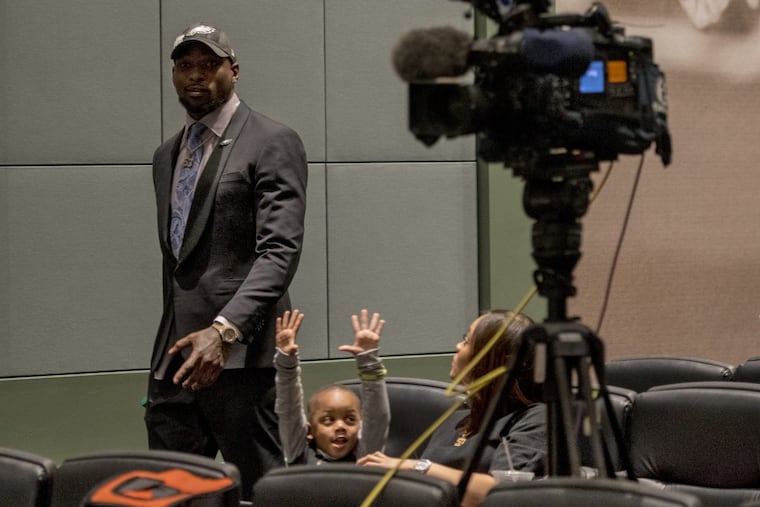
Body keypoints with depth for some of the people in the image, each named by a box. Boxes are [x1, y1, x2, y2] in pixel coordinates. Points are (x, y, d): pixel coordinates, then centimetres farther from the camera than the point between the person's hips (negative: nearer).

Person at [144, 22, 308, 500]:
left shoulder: (273, 142, -4)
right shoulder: (167, 155, 20)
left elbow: (281, 251, -14)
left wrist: (224, 329, -26)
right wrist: (168, 347, 18)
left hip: (238, 352, -7)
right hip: (174, 355, 7)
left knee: (257, 491, -3)